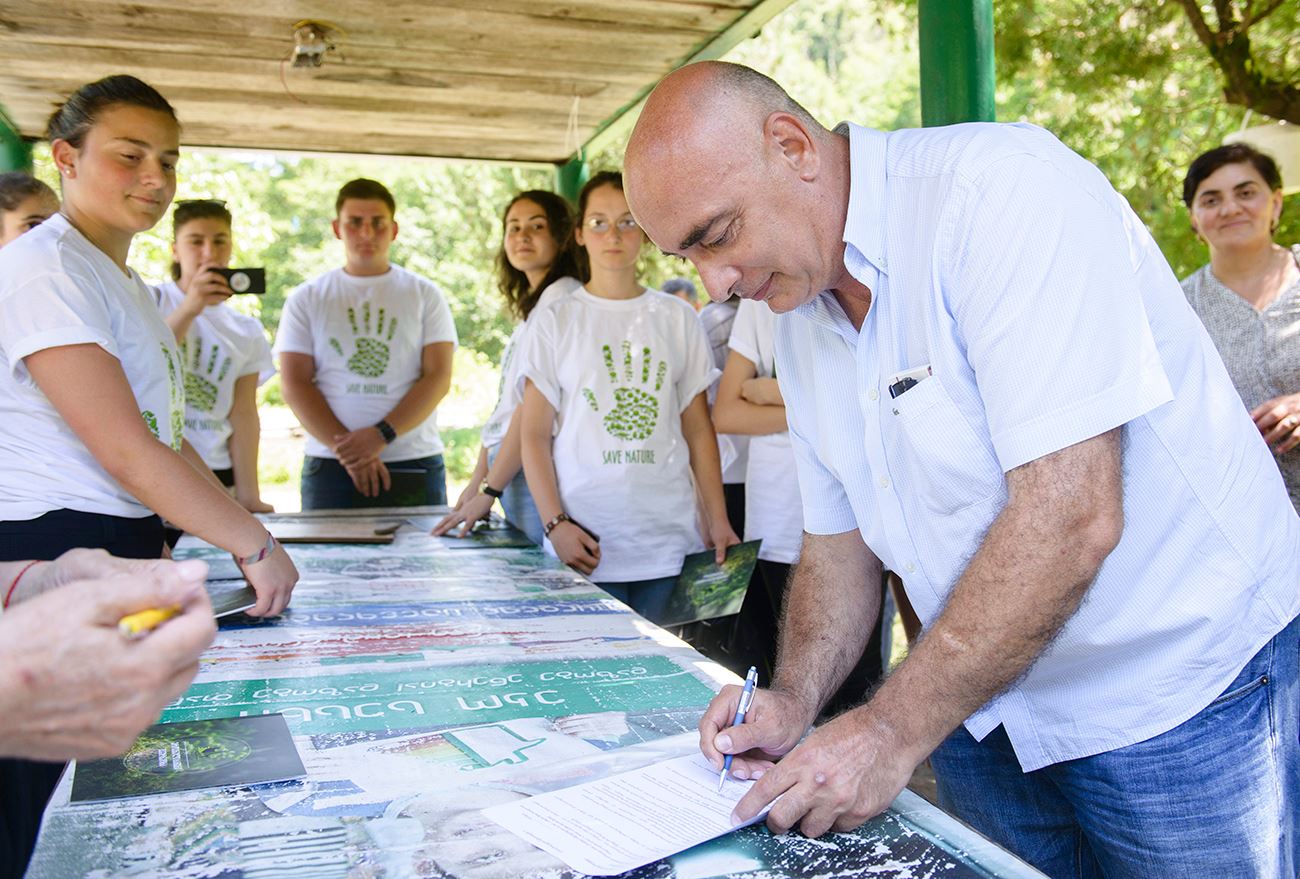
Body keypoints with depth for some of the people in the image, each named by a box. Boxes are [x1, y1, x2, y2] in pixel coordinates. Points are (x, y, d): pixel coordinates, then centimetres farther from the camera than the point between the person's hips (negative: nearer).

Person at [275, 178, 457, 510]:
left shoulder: (425, 295, 7)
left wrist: (381, 435, -15)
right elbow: (294, 383, 1)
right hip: (330, 467, 1)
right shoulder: (307, 299, 9)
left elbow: (439, 377, -2)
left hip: (415, 468, 0)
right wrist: (346, 449, -12)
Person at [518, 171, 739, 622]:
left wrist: (718, 519, 4)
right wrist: (555, 524, -9)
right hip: (586, 543, -1)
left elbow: (698, 429, 10)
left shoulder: (677, 318, 10)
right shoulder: (555, 320, 4)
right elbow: (534, 435, 1)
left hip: (668, 540, 2)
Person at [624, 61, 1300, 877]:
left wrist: (891, 731, -24)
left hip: (1184, 683, -6)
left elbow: (1073, 518, -29)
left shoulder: (1002, 187, -23)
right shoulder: (800, 318, 1)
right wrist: (793, 702, -7)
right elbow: (839, 540, 9)